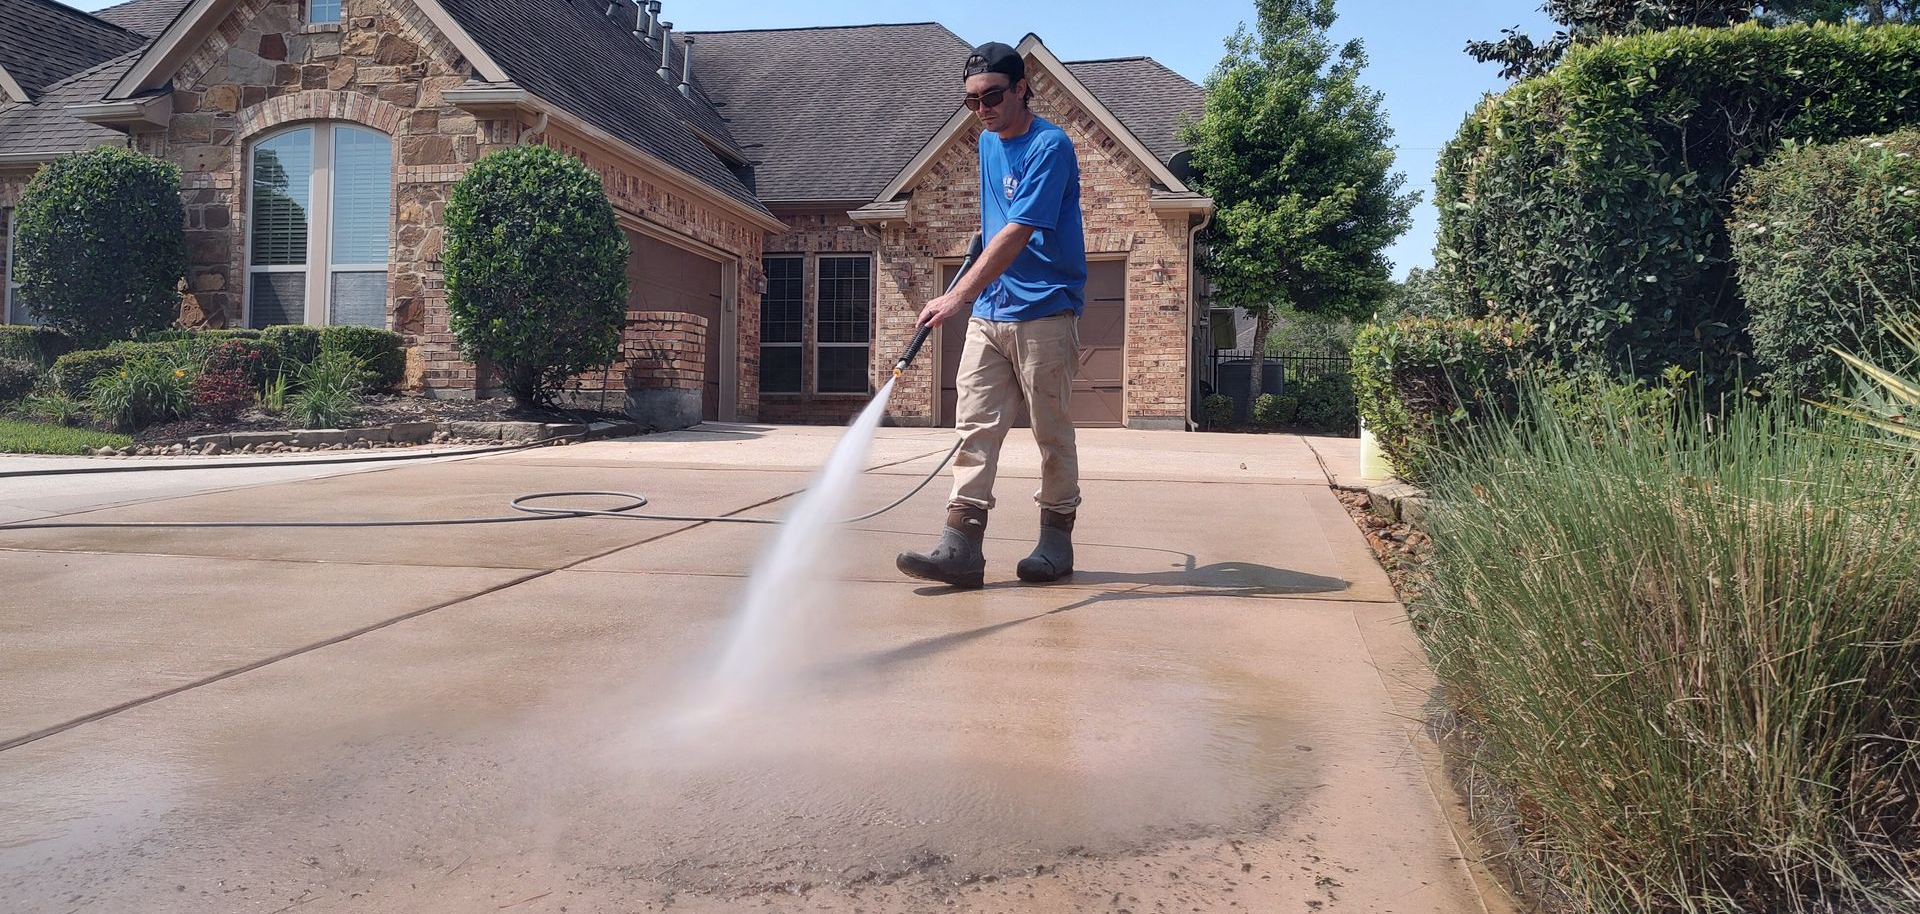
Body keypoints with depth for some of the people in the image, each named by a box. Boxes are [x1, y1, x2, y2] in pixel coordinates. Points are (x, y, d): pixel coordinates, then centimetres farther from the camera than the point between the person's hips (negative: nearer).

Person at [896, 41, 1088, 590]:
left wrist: (959, 295, -28)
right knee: (976, 426, -2)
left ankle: (1057, 541, 15)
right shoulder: (988, 143, 15)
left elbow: (1018, 234, -21)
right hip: (988, 313, 7)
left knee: (1051, 431, 3)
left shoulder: (1050, 148, -11)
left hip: (1044, 313, -7)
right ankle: (961, 547, -6)